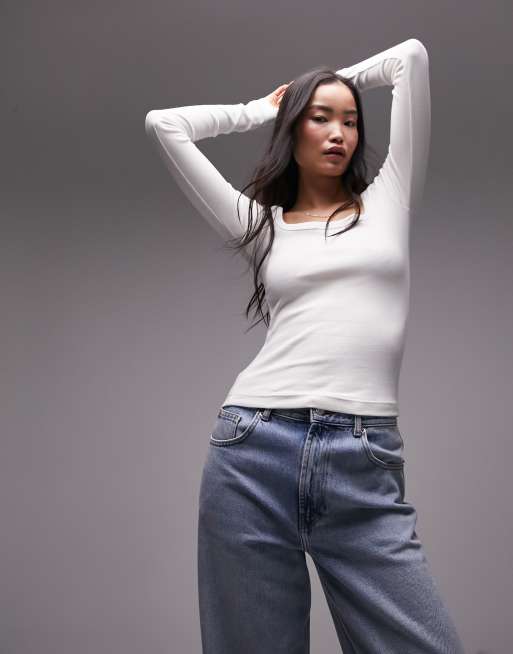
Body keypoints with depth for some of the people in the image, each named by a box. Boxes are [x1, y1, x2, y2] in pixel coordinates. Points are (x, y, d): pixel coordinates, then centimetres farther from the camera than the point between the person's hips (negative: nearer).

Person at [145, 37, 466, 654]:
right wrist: (258, 109, 26)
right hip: (255, 453, 1)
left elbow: (412, 56, 17)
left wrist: (345, 78, 33)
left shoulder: (388, 199, 17)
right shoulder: (261, 223, 16)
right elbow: (163, 124, 14)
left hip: (365, 465, 0)